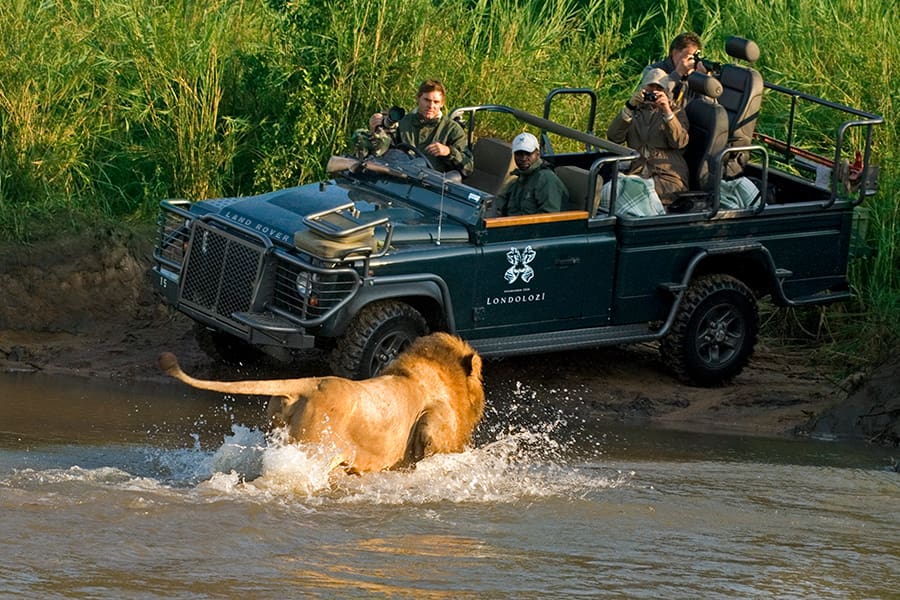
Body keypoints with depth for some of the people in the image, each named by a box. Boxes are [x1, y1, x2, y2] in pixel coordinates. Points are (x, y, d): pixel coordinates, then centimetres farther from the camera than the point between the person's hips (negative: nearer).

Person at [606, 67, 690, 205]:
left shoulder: (675, 112, 21)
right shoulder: (635, 111, 25)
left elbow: (680, 142, -1)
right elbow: (613, 137, 5)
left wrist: (667, 111, -11)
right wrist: (629, 107, -5)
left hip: (668, 176, -2)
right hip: (637, 172, 2)